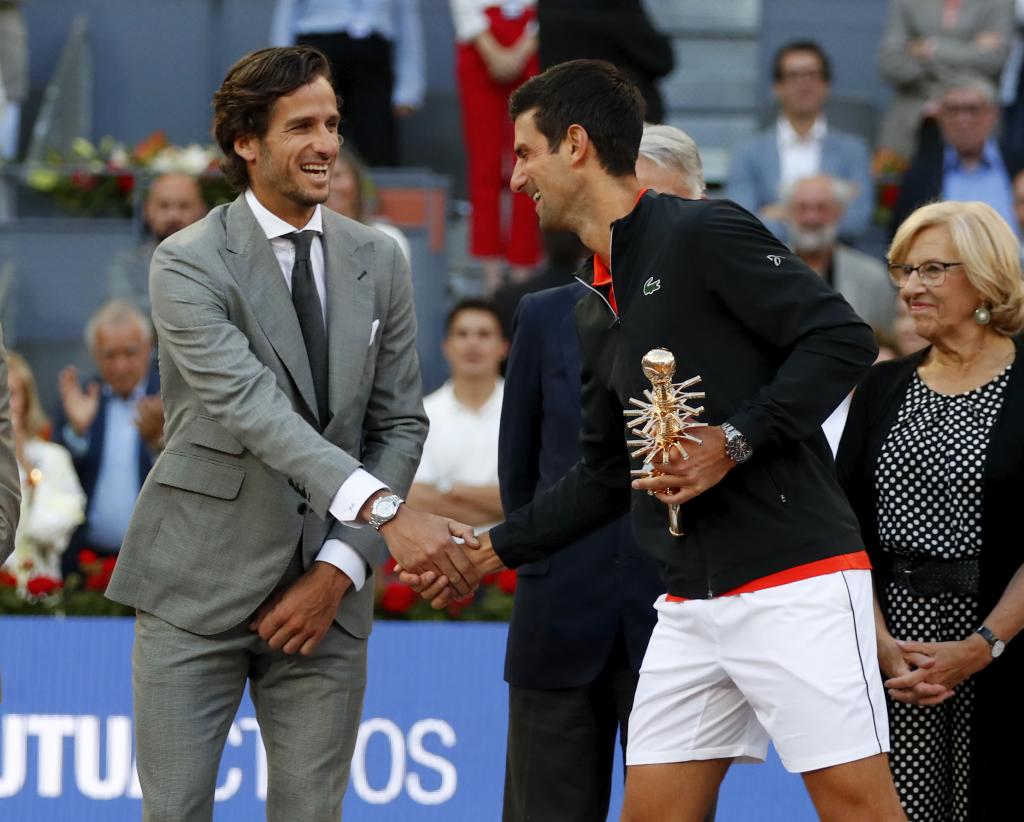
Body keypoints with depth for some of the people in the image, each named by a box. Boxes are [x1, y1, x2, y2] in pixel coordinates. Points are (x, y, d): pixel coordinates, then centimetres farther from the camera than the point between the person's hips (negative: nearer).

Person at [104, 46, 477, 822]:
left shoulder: (379, 262, 7)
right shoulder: (189, 264, -9)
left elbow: (400, 425, 8)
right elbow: (252, 409, -23)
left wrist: (340, 568, -5)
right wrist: (385, 511, -35)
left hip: (323, 590, 4)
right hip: (200, 585, -3)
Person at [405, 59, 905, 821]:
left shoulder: (704, 233, -7)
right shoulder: (597, 313, 18)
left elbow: (843, 339, -14)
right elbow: (606, 476, 25)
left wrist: (735, 442, -20)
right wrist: (492, 551, 24)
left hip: (795, 580, -9)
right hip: (693, 607, 9)